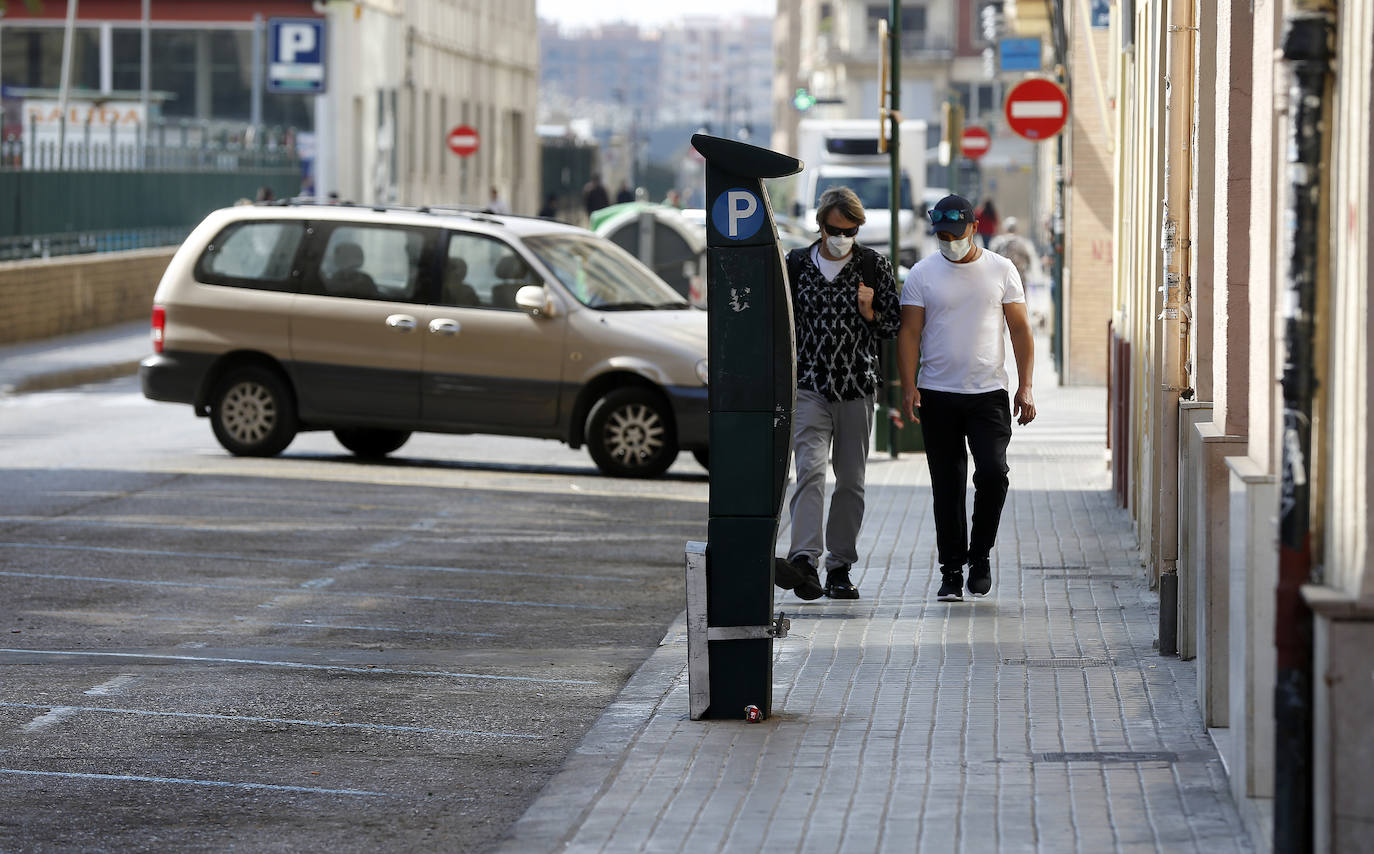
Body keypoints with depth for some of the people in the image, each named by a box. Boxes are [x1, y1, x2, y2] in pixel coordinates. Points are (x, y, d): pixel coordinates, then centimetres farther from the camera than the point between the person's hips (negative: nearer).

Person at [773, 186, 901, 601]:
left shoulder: (874, 266, 5)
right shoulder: (796, 264, 7)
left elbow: (894, 324, 8)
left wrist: (869, 313, -11)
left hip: (857, 387, 1)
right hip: (809, 385, -1)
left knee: (851, 481, 5)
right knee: (810, 469, -17)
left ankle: (839, 569, 13)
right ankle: (804, 563, -29)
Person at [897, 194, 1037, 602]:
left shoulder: (1001, 270, 6)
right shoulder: (922, 274, 4)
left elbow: (1020, 330, 7)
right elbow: (909, 332, 2)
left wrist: (1025, 387, -2)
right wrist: (908, 386, -10)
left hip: (989, 393, 0)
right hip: (938, 395, 0)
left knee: (993, 473, -15)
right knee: (947, 486, 2)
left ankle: (980, 553, 6)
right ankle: (951, 571, 10)